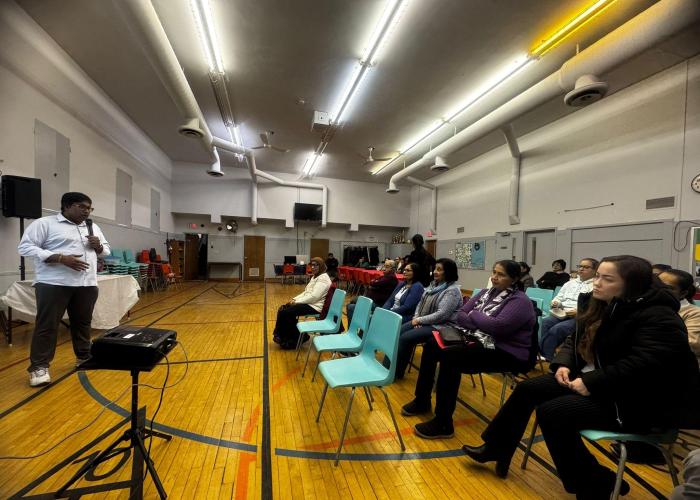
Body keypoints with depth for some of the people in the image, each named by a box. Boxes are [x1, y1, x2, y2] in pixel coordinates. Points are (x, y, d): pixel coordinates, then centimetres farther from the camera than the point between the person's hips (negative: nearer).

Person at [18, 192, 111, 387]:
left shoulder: (93, 227, 16)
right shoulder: (44, 223, -1)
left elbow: (106, 250, 21)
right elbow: (26, 247, -8)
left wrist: (98, 246, -3)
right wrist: (61, 258, -18)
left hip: (87, 284, 5)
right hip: (54, 284, -5)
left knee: (83, 323, 13)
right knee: (47, 325, 1)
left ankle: (84, 357, 25)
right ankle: (39, 367, 12)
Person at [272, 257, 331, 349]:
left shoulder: (323, 278, -16)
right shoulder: (315, 276, 17)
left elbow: (314, 296, -24)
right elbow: (306, 292, 19)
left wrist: (296, 302, -18)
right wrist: (295, 299, 3)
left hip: (314, 306, -10)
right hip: (307, 302, 10)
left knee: (284, 313, -16)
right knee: (282, 309, 2)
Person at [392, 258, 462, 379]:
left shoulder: (452, 291, -17)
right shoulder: (434, 284, 10)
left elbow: (441, 315, -26)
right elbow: (421, 303, 15)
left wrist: (420, 320, -19)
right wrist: (416, 317, -3)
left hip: (439, 326, -8)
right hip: (423, 321, 9)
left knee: (405, 338, -20)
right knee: (396, 333, -9)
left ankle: (397, 372, -2)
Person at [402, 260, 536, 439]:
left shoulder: (520, 301, -11)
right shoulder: (486, 293, 11)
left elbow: (497, 326, -28)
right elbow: (460, 315, 5)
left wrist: (474, 314, -11)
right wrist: (481, 326, -14)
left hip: (506, 353, -8)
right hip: (481, 342, 8)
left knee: (450, 357, -29)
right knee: (431, 345, -1)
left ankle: (443, 424, -17)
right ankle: (422, 401, 13)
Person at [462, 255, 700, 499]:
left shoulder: (658, 317, -18)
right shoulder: (598, 304, 7)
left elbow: (643, 364, -29)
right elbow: (575, 340, 14)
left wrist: (592, 384, -26)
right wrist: (563, 363, -4)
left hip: (635, 398, -9)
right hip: (590, 379, 9)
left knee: (551, 412, -22)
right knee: (527, 389, 2)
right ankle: (496, 449, 15)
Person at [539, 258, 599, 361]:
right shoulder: (570, 283, 22)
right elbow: (559, 297, 24)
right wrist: (556, 302, 1)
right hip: (562, 313, 6)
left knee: (556, 329, -29)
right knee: (545, 322, -25)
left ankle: (546, 357, -19)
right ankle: (542, 352, -23)